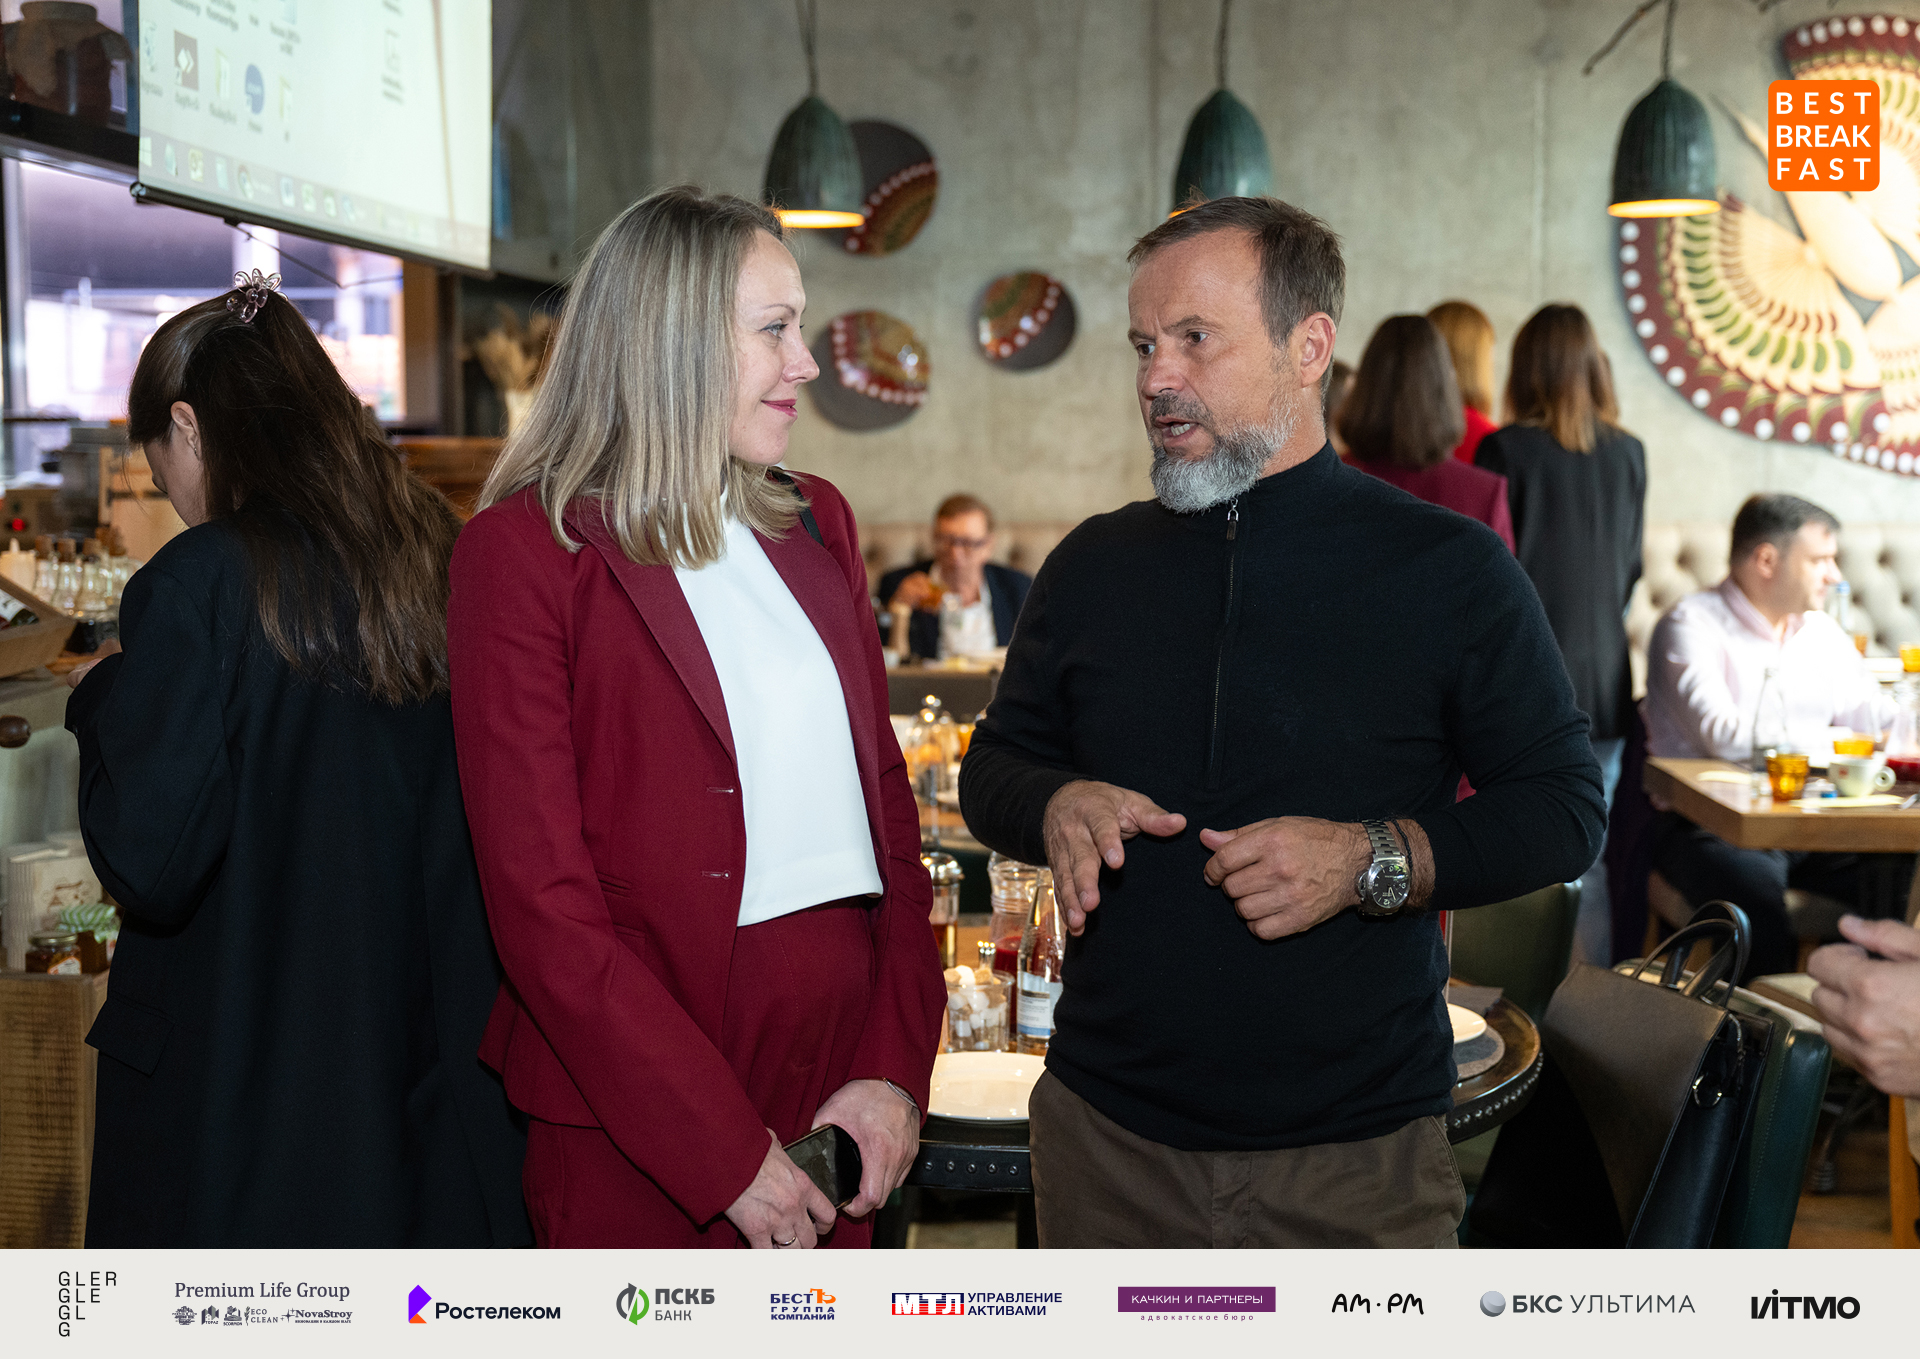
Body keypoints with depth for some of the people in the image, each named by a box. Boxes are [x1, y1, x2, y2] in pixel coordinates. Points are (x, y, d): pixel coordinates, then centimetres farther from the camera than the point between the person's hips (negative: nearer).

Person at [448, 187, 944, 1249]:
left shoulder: (815, 523, 10)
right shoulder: (524, 551, -8)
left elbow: (883, 791, 9)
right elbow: (542, 903, -12)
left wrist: (895, 1065, -3)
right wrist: (724, 1154, -15)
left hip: (841, 1093, 5)